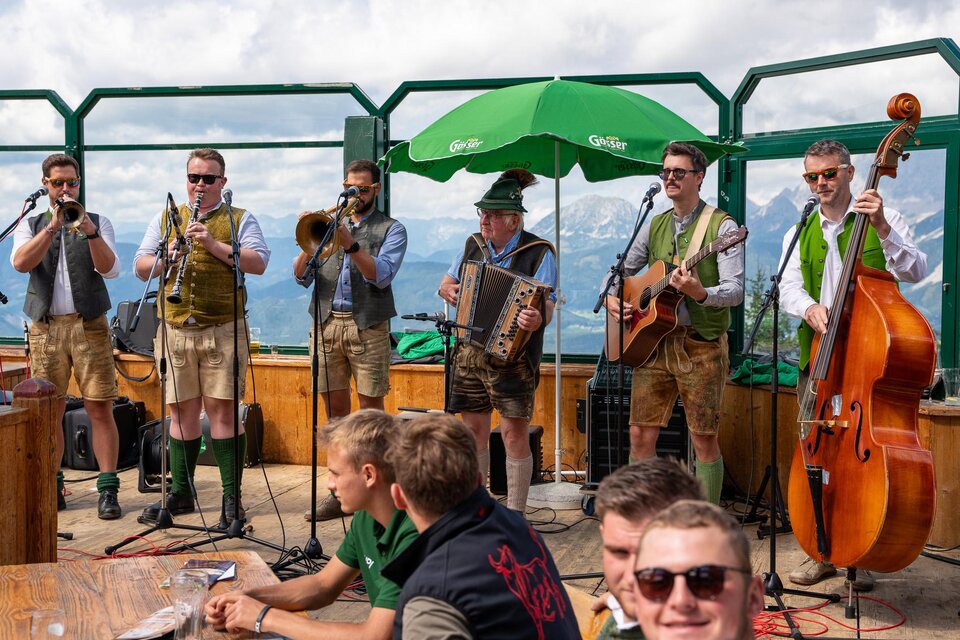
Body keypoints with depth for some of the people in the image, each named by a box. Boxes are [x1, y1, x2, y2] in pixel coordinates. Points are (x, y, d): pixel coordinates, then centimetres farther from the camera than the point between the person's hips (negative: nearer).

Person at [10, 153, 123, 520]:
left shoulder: (98, 223, 9)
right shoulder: (30, 227, 13)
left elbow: (110, 269, -7)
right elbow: (20, 263, -8)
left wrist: (91, 233, -22)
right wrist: (52, 228, -16)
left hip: (89, 325, -1)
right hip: (45, 327, 2)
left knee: (100, 410, -5)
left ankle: (108, 490, -2)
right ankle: (52, 487, 15)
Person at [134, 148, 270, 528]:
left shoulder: (239, 219, 8)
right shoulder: (165, 219, 17)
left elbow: (259, 263, -7)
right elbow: (140, 267, 12)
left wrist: (215, 245, -16)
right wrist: (166, 256, -8)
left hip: (223, 329, -3)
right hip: (174, 329, 3)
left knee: (222, 411, -5)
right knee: (182, 412, 8)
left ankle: (232, 497, 3)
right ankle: (180, 492, 20)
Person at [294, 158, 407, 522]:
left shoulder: (390, 229, 7)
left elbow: (382, 275, -11)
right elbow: (302, 277, 7)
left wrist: (350, 243, -20)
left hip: (367, 326, -3)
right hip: (326, 324, 4)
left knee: (371, 409, -3)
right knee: (335, 410, 6)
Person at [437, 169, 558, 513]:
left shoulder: (538, 253, -8)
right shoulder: (473, 245, 10)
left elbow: (547, 305, -16)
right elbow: (446, 281, 23)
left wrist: (538, 319, -39)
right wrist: (448, 290, 0)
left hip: (513, 357, -5)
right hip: (470, 352, 5)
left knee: (515, 434, -3)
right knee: (472, 430, 11)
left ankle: (515, 514, 9)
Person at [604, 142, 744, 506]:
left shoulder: (721, 226, -5)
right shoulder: (655, 226, 14)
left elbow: (735, 291, -13)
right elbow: (621, 270, 23)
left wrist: (699, 293, -32)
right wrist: (610, 298, 2)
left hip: (701, 345, -5)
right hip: (653, 341, 5)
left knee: (704, 440, 0)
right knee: (640, 434, 4)